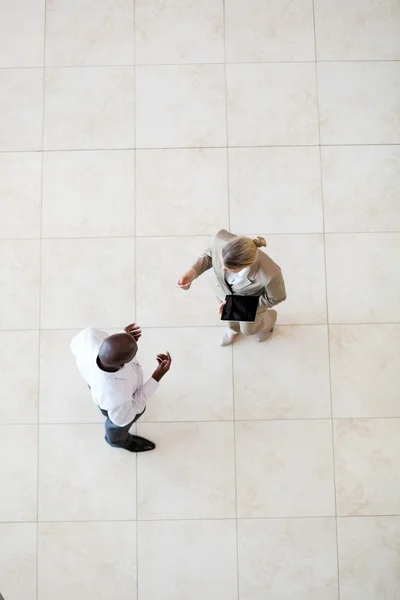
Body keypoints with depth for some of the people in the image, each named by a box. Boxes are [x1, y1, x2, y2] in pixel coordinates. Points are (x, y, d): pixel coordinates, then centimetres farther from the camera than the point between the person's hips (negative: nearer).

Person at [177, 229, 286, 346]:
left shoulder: (270, 274, -47)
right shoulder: (220, 240, -41)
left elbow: (277, 297, -23)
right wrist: (193, 272, -29)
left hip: (251, 301, -2)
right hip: (224, 287, 3)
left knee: (248, 329, 29)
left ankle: (267, 322, 66)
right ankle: (234, 327, 73)